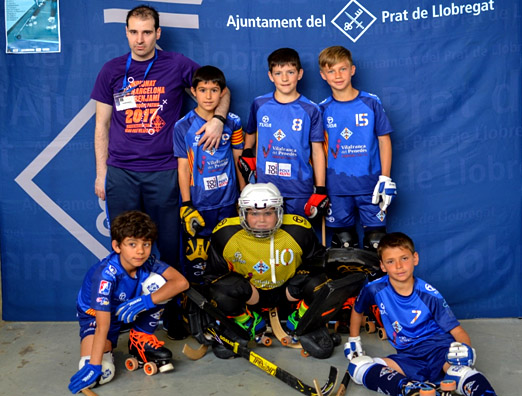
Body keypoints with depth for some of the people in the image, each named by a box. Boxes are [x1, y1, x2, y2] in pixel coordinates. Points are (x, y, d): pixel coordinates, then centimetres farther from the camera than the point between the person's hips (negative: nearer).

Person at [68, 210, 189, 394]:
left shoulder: (147, 262, -22)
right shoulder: (105, 274, -35)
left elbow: (181, 282, -31)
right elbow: (102, 325, -37)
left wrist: (145, 301, -38)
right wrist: (93, 366, -39)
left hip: (131, 310, 4)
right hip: (95, 314, -3)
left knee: (159, 281, -23)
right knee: (102, 374, -28)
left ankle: (141, 339, -4)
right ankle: (107, 346, 11)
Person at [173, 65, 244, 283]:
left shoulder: (233, 122, 2)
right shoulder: (183, 126, -4)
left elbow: (239, 161, 8)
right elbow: (183, 168, -3)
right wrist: (186, 206, -8)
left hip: (228, 201, 2)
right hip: (197, 204, -2)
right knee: (196, 257, 2)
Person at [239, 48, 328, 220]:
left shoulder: (311, 110, -1)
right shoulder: (259, 105, 3)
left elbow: (317, 151, 0)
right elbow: (250, 133, 22)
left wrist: (320, 190, -2)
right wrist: (247, 157, 7)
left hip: (300, 188, -1)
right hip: (265, 186, 1)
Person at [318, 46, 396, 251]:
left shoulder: (371, 103, -1)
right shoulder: (323, 109, 3)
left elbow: (384, 140, 2)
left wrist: (385, 179, -5)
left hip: (370, 185, -1)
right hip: (336, 187, 1)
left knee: (376, 244, 2)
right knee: (342, 244, 9)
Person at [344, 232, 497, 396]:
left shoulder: (429, 295, -9)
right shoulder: (375, 290, -5)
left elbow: (456, 330, -9)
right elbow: (357, 311, 18)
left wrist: (465, 348, -29)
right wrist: (353, 341, 20)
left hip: (438, 345, -3)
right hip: (408, 357, 3)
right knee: (357, 366, -26)